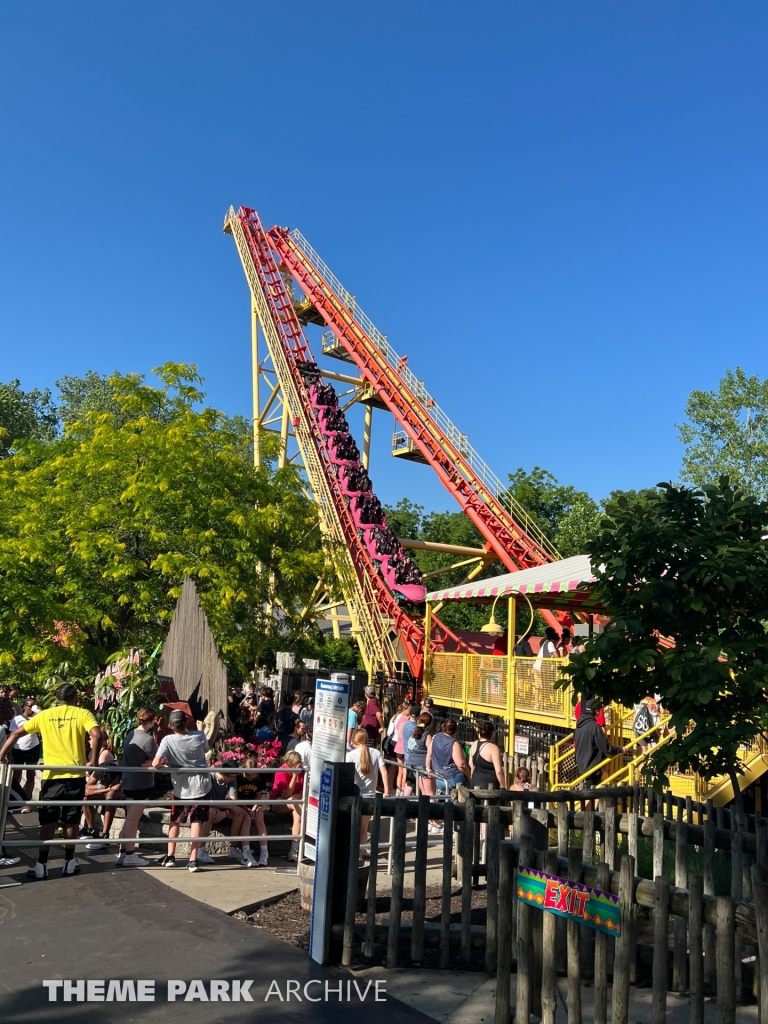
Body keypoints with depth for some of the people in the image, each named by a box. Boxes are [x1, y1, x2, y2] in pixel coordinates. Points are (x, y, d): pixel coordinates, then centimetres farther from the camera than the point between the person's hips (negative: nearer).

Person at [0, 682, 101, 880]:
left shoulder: (45, 715, 8)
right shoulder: (82, 714, 0)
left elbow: (16, 733, 7)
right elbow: (97, 734, -16)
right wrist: (93, 761, -8)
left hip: (52, 775, 1)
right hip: (75, 774, -1)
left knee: (48, 820, 8)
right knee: (71, 820, 9)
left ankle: (41, 866, 10)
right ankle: (69, 863, 17)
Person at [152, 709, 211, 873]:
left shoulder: (168, 740, -18)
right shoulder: (200, 736, -11)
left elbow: (155, 764, -23)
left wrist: (164, 761, -2)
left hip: (181, 788, 0)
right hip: (201, 785, 1)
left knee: (175, 821, 19)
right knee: (196, 822, 5)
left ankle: (170, 857, 24)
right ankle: (193, 861, 2)